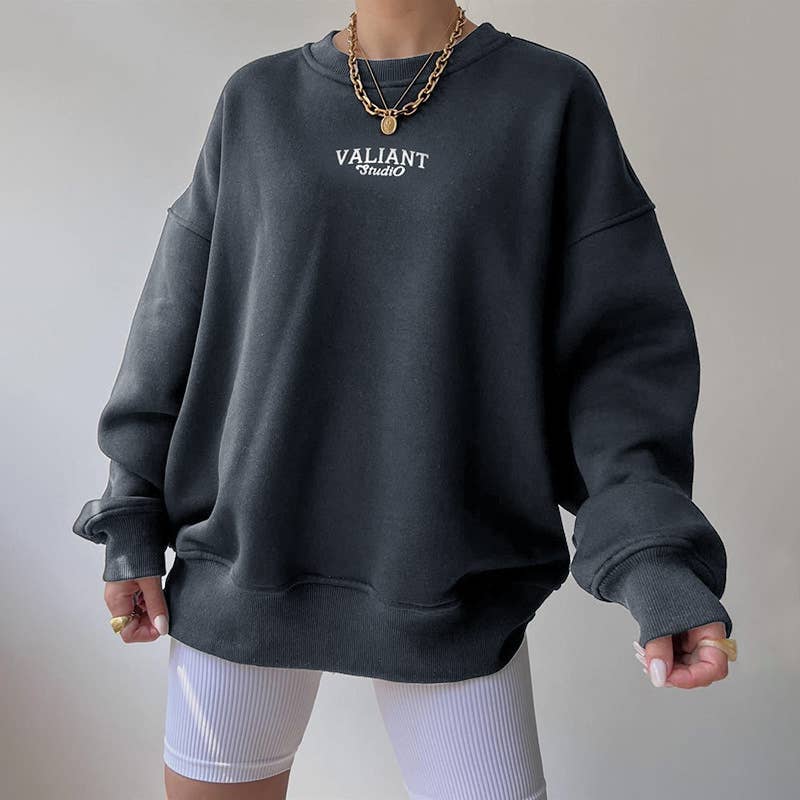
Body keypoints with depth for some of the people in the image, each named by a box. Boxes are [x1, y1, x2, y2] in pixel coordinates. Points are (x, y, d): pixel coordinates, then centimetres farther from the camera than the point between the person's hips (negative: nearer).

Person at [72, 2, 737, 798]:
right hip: (243, 562, 3)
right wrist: (131, 520, 6)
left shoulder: (553, 98, 0)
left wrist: (654, 555, -16)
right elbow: (178, 321, 7)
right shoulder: (256, 103, 5)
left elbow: (618, 339, -4)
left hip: (451, 589, -1)